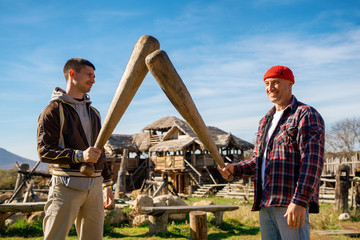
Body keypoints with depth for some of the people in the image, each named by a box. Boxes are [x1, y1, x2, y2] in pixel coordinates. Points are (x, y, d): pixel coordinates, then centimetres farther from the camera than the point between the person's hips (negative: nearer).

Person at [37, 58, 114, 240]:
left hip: (94, 186, 6)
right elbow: (44, 151, -11)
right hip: (66, 186, -6)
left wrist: (107, 184, 22)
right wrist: (79, 156, -24)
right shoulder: (54, 110, -2)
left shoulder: (93, 112, 20)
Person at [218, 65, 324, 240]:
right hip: (266, 204, 8)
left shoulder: (306, 115, -2)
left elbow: (312, 161, -13)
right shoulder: (265, 122, 22)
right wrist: (235, 169, 5)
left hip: (291, 203, -8)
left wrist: (299, 201, -22)